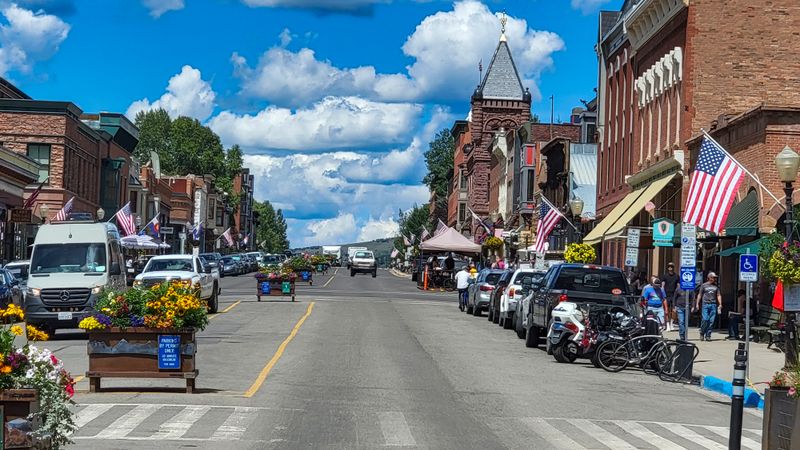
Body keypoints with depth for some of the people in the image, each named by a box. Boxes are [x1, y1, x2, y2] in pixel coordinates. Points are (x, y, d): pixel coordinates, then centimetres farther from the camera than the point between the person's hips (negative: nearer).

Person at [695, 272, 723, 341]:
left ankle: (708, 335, 6)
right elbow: (699, 295, 8)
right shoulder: (704, 285, 6)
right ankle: (702, 333, 6)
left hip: (713, 305, 3)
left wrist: (720, 304, 2)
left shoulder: (716, 286, 12)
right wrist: (697, 304, 2)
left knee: (711, 321, -1)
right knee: (705, 319, -12)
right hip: (705, 304, -3)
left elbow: (718, 295, 13)